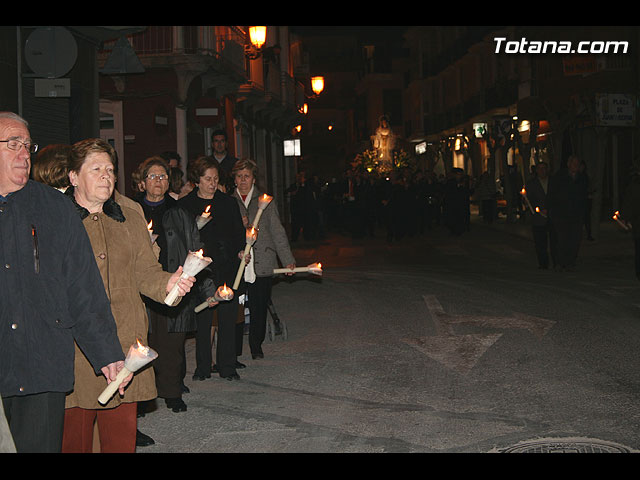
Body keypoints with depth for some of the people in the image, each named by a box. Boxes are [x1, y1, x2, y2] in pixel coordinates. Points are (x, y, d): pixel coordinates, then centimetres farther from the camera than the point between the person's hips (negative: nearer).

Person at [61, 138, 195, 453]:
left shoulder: (130, 220, 15)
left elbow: (145, 273, 11)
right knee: (73, 440, 1)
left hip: (125, 346, 4)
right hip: (73, 353, -4)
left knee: (123, 438, 9)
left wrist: (168, 283, -10)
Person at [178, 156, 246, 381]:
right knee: (203, 320, 2)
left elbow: (239, 231, 12)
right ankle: (203, 366, 15)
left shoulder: (228, 202, 11)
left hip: (228, 268, 2)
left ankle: (227, 365, 14)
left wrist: (241, 250, -5)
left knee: (228, 319, 3)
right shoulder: (185, 205, 4)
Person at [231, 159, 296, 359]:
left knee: (259, 309, 2)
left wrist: (288, 259, 0)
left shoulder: (266, 201, 11)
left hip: (262, 265, 0)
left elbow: (277, 232, 8)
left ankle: (256, 347, 20)